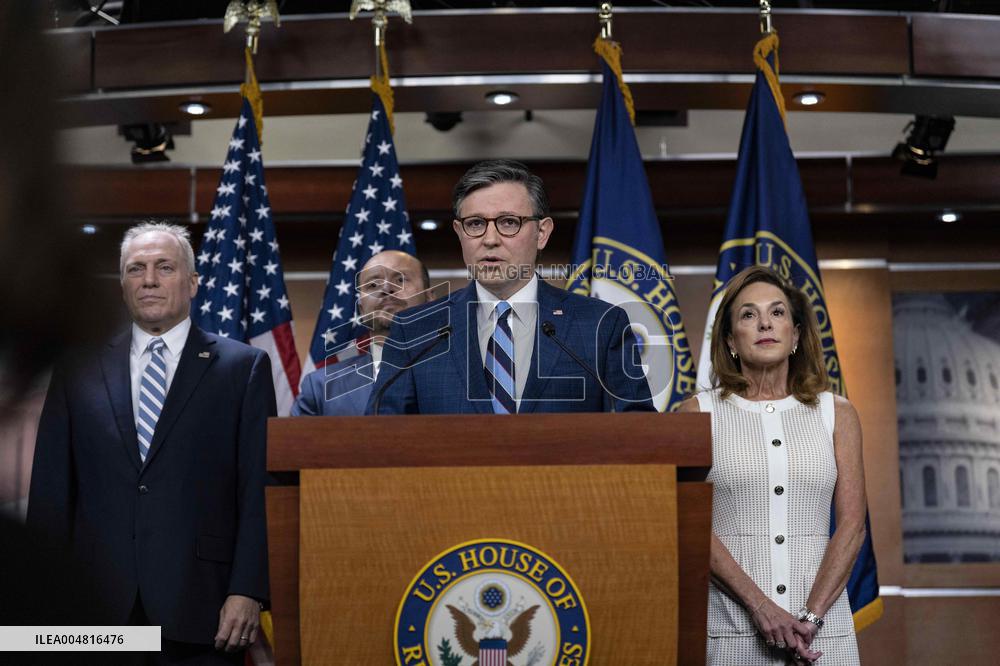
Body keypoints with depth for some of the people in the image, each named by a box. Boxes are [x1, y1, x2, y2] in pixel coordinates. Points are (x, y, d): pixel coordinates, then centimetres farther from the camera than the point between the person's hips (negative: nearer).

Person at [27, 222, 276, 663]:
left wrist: (248, 592, -9)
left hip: (199, 611, -2)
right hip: (97, 613, 2)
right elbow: (51, 491, 9)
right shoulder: (78, 373, 11)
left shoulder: (243, 368, 5)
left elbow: (258, 490, 0)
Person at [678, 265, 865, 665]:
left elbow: (852, 524, 0)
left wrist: (811, 616, -11)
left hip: (822, 627, 2)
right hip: (731, 622, -1)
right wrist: (760, 606, -15)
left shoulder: (836, 414, 7)